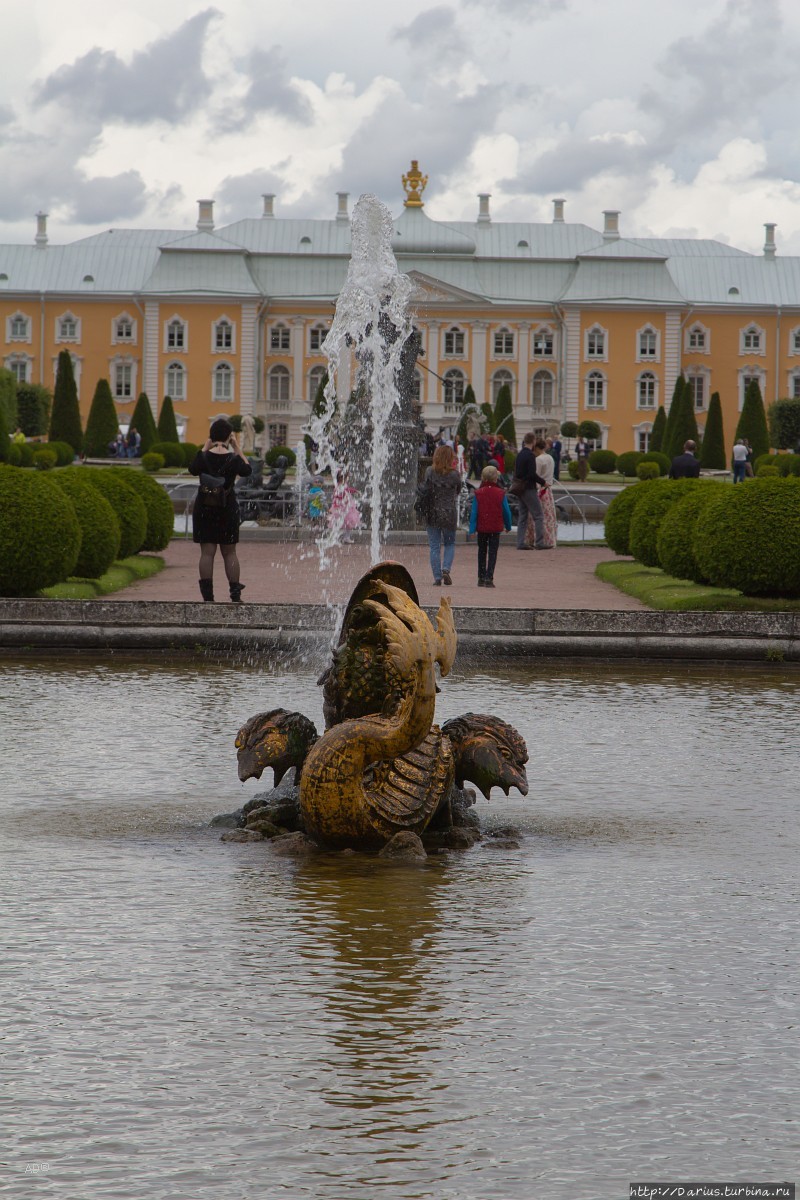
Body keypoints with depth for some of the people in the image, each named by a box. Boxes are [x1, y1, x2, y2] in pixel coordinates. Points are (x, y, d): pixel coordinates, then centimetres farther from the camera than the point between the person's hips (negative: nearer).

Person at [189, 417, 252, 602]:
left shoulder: (204, 458, -10)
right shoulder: (233, 460, -10)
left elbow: (193, 469, 9)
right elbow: (247, 470, 8)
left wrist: (204, 448, 9)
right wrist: (237, 448, 7)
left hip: (204, 509, 0)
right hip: (227, 509, 0)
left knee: (207, 552, 2)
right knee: (229, 553, 9)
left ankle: (207, 595, -2)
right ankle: (235, 595, 9)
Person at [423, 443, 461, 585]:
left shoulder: (430, 472, -7)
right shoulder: (454, 475, -8)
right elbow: (458, 492, 6)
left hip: (432, 513, 0)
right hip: (449, 513, 0)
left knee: (434, 546, 7)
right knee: (449, 544, 17)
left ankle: (437, 577, 3)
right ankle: (446, 569, -5)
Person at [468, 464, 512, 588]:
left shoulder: (478, 494, -5)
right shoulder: (501, 494, -7)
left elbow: (474, 513, -6)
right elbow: (506, 512, -2)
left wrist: (472, 529, -4)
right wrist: (508, 526, 13)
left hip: (481, 528, 1)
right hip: (496, 528, -1)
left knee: (482, 552, 15)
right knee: (492, 553, 0)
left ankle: (481, 578, 19)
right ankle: (489, 578, -11)